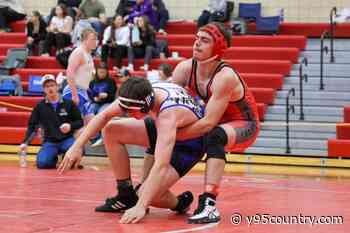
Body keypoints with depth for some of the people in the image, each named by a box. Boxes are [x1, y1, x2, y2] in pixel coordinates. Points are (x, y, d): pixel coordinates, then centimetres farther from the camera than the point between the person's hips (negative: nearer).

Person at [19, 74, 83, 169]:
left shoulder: (68, 103, 3)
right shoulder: (40, 106, 6)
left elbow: (80, 122, 6)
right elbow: (32, 126, 6)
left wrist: (70, 126, -16)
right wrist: (25, 142, -6)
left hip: (67, 140, 0)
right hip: (50, 142, 0)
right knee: (42, 163, -27)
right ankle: (54, 160, 11)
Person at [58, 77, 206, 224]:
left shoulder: (168, 114, -41)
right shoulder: (143, 94, -22)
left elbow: (161, 165, -46)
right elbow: (104, 115, -8)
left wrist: (141, 207, -49)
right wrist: (78, 145, -15)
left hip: (189, 143, -7)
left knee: (148, 195, -23)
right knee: (111, 131, -5)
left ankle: (180, 203, 10)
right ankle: (126, 196, 6)